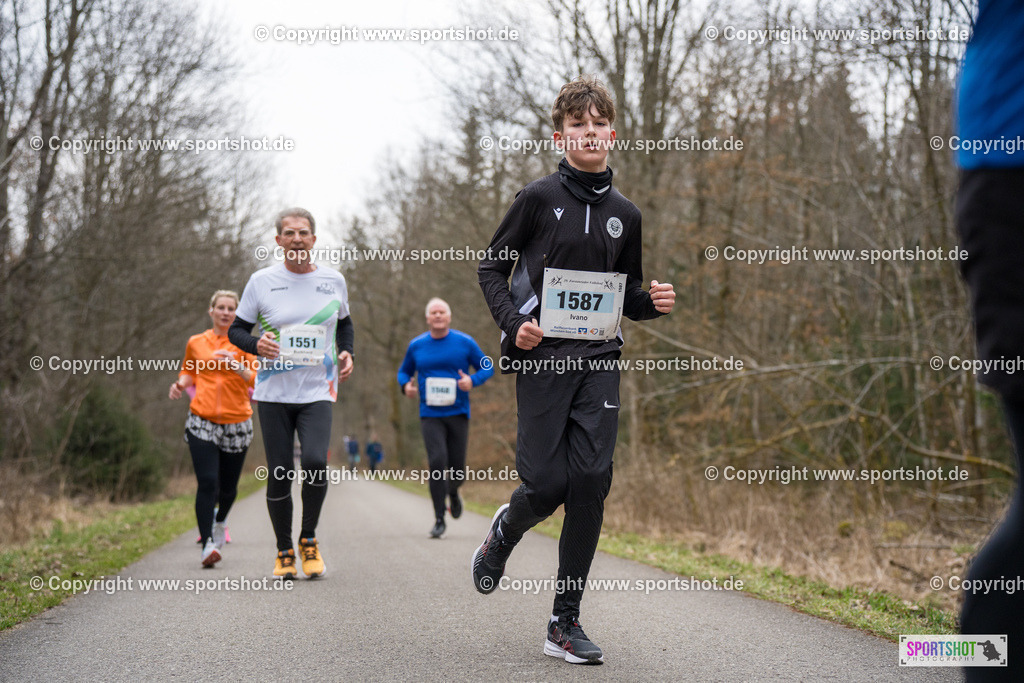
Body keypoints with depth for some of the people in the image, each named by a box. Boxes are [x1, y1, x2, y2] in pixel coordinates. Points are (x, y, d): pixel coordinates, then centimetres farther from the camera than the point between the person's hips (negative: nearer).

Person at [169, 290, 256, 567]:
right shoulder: (195, 343, 9)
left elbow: (255, 381, -2)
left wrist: (235, 365, -19)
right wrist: (180, 384, 3)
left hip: (236, 423, 0)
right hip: (202, 421, 0)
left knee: (228, 487, 8)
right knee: (207, 482, -15)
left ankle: (220, 521, 42)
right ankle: (207, 544, -14)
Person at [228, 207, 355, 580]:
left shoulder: (333, 280, 6)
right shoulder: (261, 281, 0)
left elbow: (344, 323, 23)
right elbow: (236, 329, 7)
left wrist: (346, 353, 5)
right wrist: (256, 344, -14)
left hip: (317, 392, 0)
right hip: (273, 393, 0)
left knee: (315, 462, -20)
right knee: (279, 474, -1)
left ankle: (309, 539, 4)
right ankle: (284, 551, 18)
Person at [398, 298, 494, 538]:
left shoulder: (465, 343, 1)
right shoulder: (416, 346, 5)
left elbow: (487, 368, 6)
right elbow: (404, 371, 19)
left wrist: (472, 380, -14)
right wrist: (406, 385, -4)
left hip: (458, 413, 0)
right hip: (430, 415, 0)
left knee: (457, 468, 2)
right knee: (437, 462, -17)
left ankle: (453, 492, 40)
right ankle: (439, 520, -10)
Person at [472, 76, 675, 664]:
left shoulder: (625, 214, 13)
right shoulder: (540, 198, 1)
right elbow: (492, 267, 6)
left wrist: (654, 302, -1)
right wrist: (514, 322, -9)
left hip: (599, 360, 3)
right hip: (543, 357, -3)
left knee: (591, 480, -7)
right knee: (547, 483, -9)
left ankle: (566, 622, 2)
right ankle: (505, 533, 30)